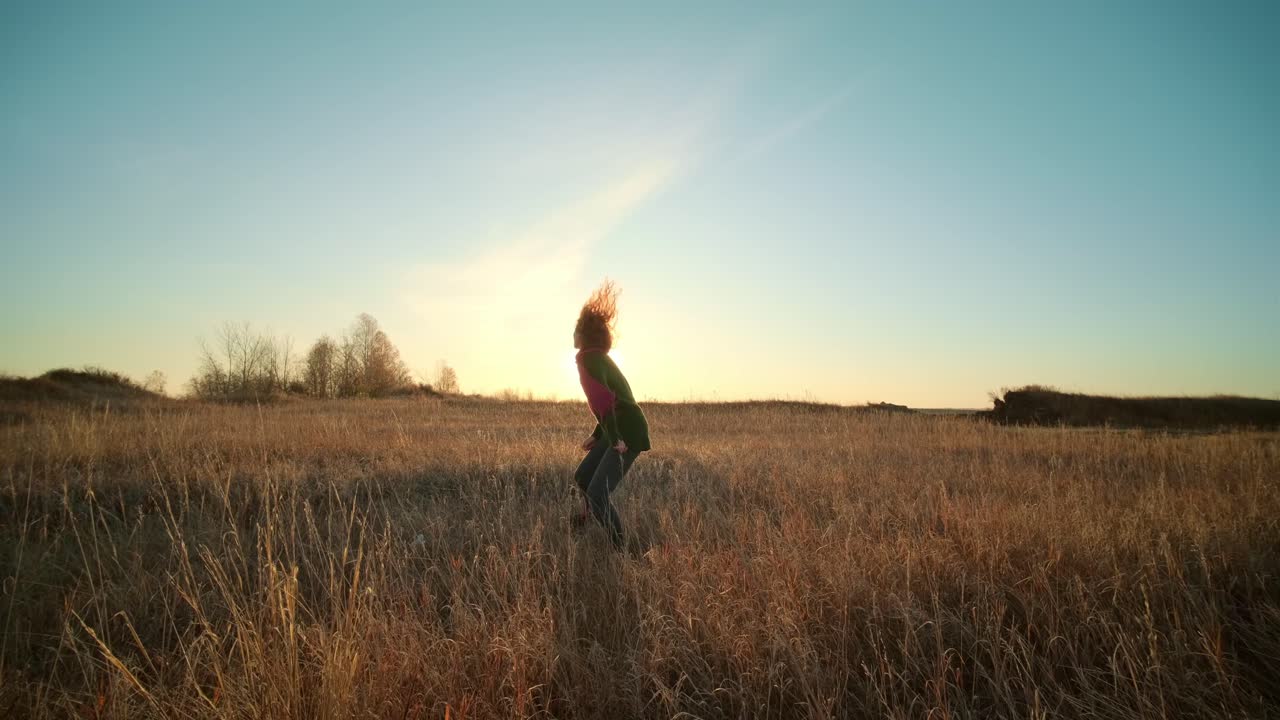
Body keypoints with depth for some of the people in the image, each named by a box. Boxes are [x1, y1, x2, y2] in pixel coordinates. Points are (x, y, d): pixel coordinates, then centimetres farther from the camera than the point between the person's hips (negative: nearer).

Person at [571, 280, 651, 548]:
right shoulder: (600, 357, 16)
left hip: (628, 435, -10)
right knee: (582, 477, 22)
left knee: (597, 495, -13)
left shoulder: (588, 358, -14)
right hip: (619, 432, 10)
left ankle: (622, 548, -2)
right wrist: (597, 436, 26)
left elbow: (603, 399, -27)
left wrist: (614, 439, -23)